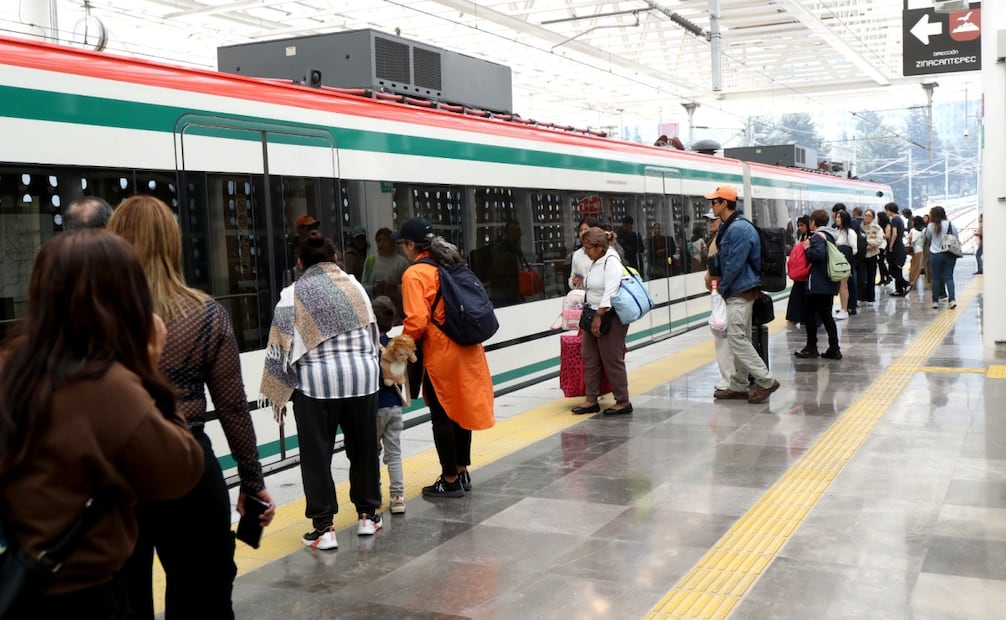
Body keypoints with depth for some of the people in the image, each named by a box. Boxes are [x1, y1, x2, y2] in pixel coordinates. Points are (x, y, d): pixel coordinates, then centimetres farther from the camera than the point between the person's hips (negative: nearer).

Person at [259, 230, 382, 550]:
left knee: (317, 454, 4)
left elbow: (281, 346, -4)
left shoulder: (293, 294, -1)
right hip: (361, 376, 3)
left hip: (316, 382, -3)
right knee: (363, 447, 15)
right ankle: (367, 514, 25)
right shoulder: (354, 285, 9)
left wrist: (279, 393, 4)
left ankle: (323, 527, 5)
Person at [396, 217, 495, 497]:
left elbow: (417, 321, -19)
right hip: (466, 349, 8)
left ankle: (450, 480, 11)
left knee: (441, 417, 4)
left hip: (440, 355, -8)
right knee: (459, 411, 16)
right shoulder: (451, 265, 11)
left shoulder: (415, 274, -12)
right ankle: (462, 473, 26)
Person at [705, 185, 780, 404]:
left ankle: (766, 381, -7)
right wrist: (724, 287, 10)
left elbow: (735, 264, -22)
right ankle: (739, 386, 18)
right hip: (739, 291, 10)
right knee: (740, 339, 12)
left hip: (740, 292, -10)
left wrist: (722, 288, -10)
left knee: (737, 339, -11)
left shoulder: (738, 229, -19)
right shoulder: (729, 227, 13)